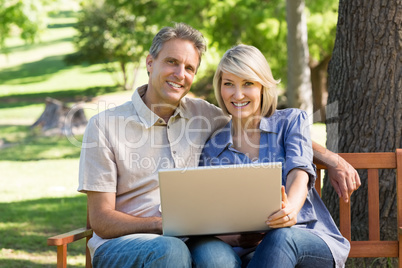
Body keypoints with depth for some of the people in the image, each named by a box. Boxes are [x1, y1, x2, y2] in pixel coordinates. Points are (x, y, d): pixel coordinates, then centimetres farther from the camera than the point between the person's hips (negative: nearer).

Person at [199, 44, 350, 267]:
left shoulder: (292, 121, 10)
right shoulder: (213, 149, 13)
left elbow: (299, 175, -9)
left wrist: (290, 209, -34)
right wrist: (238, 238, -21)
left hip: (315, 242, 0)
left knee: (280, 236, -38)